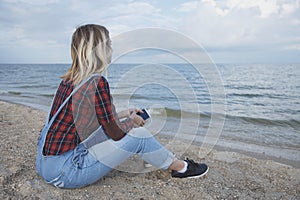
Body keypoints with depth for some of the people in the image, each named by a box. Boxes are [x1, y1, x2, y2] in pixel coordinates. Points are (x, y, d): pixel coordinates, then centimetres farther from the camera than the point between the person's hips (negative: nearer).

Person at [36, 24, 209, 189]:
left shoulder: (70, 79, 4)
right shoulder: (97, 83, -23)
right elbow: (115, 133, -16)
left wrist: (122, 115, 17)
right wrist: (132, 120, 5)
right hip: (63, 173, -8)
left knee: (126, 123, 15)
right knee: (138, 134, -6)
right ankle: (181, 168, 16)